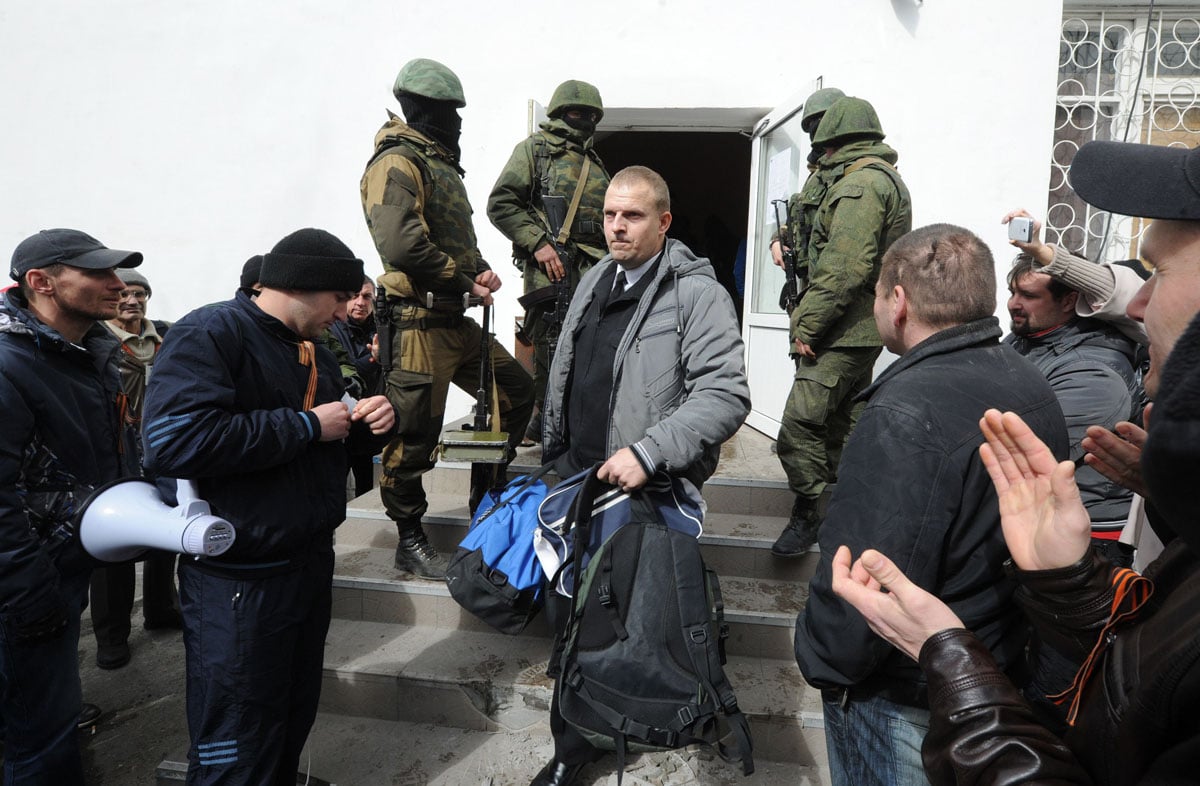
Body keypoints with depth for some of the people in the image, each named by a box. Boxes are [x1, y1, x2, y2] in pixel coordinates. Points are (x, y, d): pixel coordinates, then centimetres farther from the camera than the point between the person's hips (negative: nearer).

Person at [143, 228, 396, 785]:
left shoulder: (315, 353, 12)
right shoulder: (210, 334, -16)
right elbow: (172, 441, -32)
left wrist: (367, 420, 0)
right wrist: (306, 426, -23)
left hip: (310, 565, 8)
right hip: (238, 585, -8)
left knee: (294, 723, 21)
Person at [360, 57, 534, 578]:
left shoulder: (439, 163, 21)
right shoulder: (397, 163, -11)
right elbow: (401, 245, -25)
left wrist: (480, 272, 4)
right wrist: (466, 280, -14)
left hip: (456, 319, 10)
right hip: (419, 322, -10)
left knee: (516, 391, 15)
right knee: (414, 434, -2)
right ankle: (410, 541, 13)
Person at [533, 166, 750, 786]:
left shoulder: (697, 294, -13)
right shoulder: (595, 280, 10)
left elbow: (726, 396, -22)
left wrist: (647, 452, -30)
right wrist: (554, 450, 22)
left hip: (642, 487, -7)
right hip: (577, 477, 7)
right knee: (572, 609, 14)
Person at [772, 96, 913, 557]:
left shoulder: (860, 182, -13)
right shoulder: (887, 178, 21)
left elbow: (844, 268, -23)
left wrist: (807, 324, -19)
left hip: (843, 332, -11)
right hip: (863, 329, 11)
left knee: (800, 423, -10)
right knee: (844, 420, 17)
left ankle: (805, 516, 0)